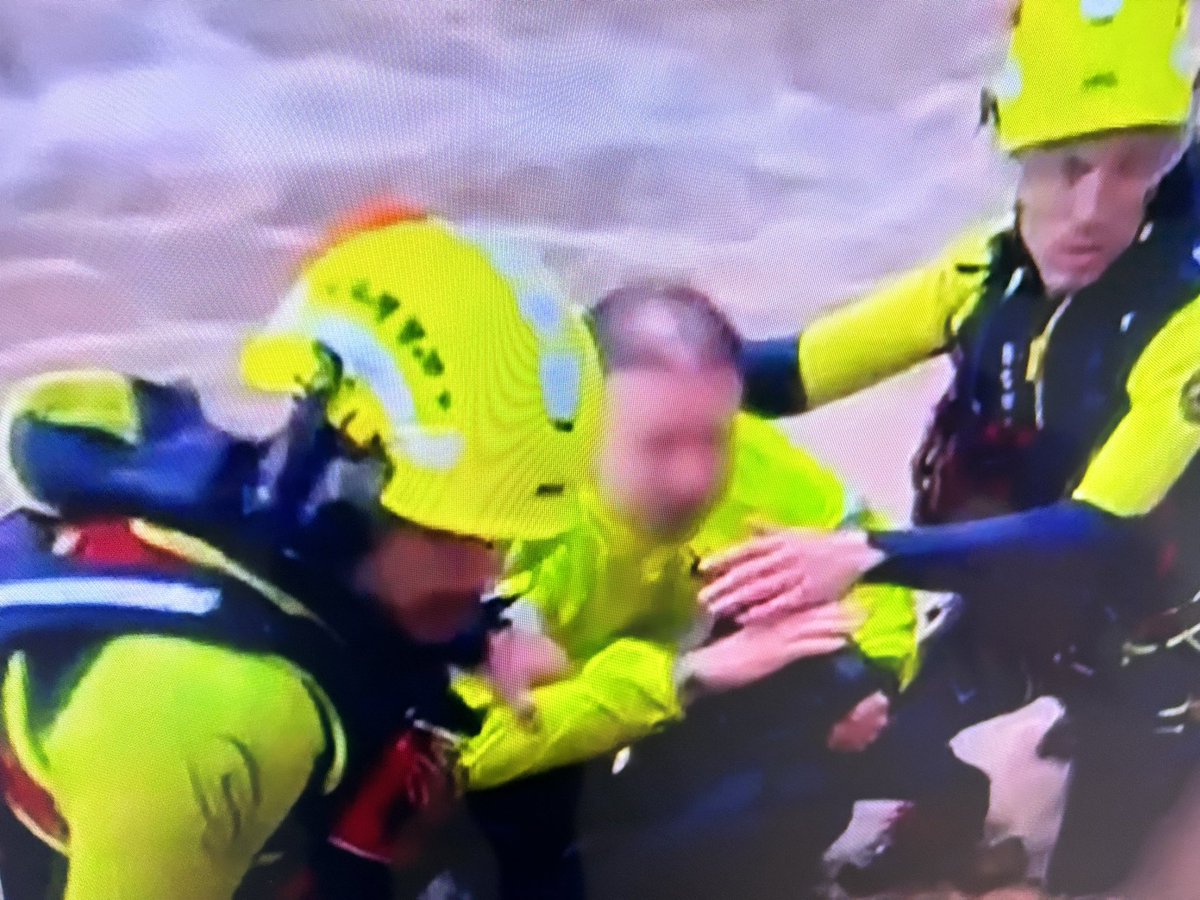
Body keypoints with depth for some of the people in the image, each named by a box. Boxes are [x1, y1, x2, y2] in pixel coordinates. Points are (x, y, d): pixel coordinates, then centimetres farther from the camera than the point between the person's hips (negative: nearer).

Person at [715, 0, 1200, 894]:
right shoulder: (990, 272, -16)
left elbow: (1104, 537, -40)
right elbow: (797, 369, -17)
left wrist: (870, 554, -52)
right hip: (1008, 614, 3)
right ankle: (950, 818, 31)